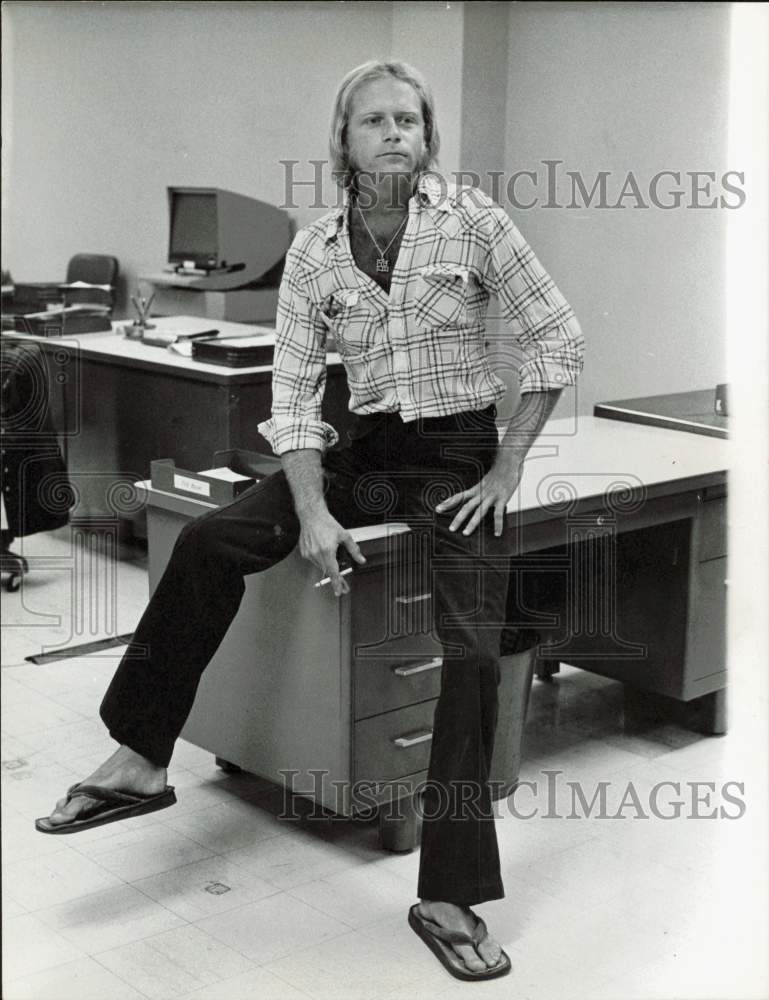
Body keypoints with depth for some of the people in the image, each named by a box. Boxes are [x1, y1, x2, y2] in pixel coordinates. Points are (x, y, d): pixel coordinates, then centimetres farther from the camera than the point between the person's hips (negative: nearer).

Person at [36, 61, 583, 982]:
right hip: (366, 449, 3)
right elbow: (294, 388, -3)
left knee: (472, 652, -18)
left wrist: (509, 466, -7)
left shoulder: (470, 218, -7)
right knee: (210, 540, -18)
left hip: (459, 453, -2)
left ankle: (450, 897, -9)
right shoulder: (314, 249, 0)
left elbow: (555, 337, -4)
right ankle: (141, 759, -5)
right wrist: (314, 513, -14)